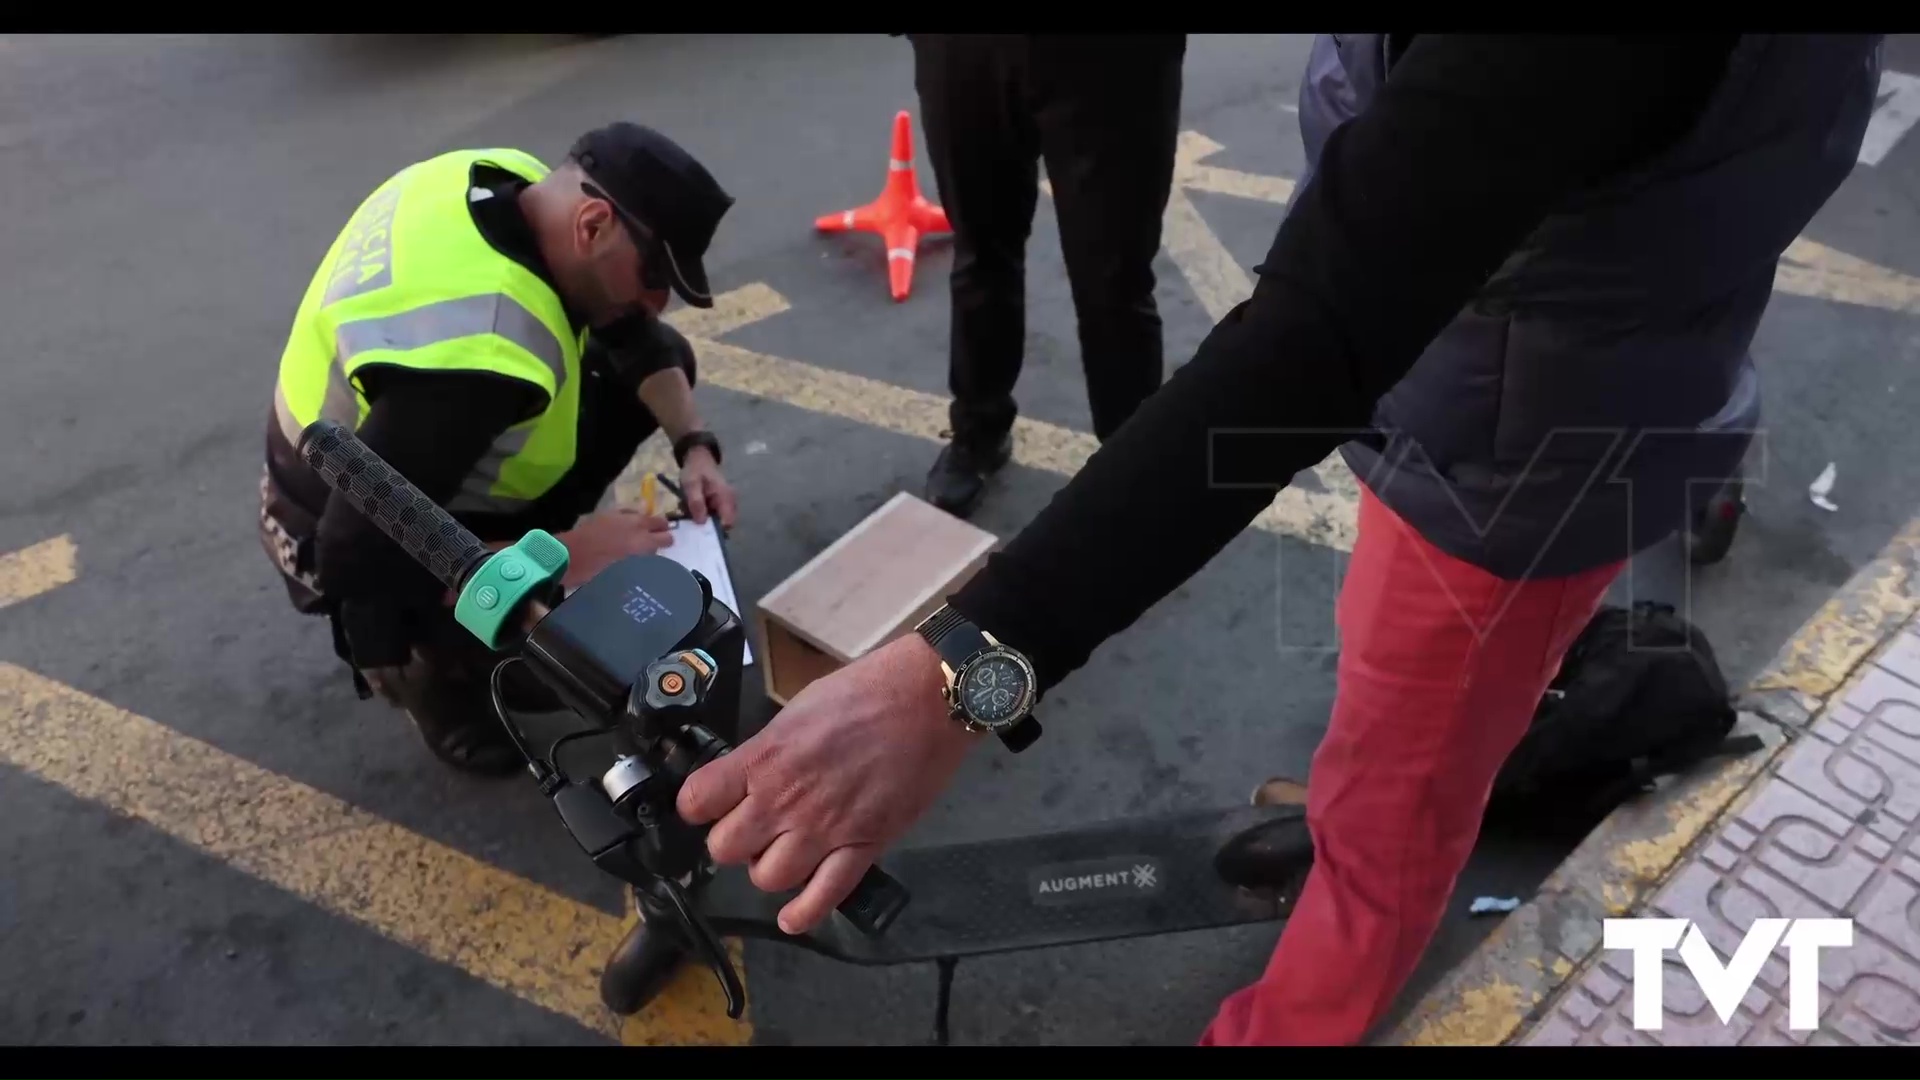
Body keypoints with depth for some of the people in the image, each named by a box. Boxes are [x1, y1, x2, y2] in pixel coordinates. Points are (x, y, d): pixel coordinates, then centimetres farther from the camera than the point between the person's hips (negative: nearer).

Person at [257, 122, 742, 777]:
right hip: (342, 537, -8)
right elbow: (356, 552, -36)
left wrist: (695, 446, -12)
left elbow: (634, 337, 0)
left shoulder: (518, 185, -14)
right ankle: (417, 652, 4)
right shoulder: (470, 359, -41)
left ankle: (516, 537, 15)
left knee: (663, 359, 6)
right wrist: (563, 557, -30)